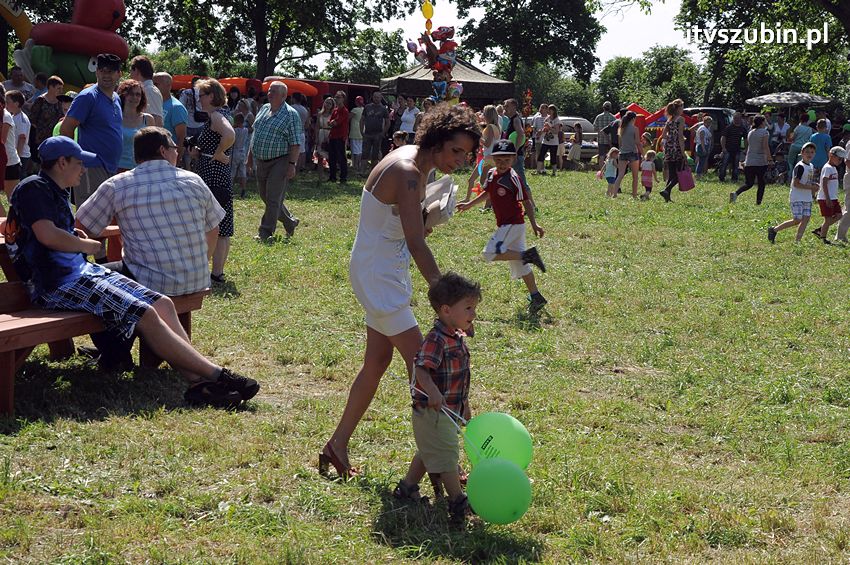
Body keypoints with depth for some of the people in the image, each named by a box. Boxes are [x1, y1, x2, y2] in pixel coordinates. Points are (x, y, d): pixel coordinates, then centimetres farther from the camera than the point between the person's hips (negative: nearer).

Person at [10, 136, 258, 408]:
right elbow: (47, 236, -19)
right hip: (56, 284, -10)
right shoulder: (33, 187, -7)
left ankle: (198, 380, -20)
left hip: (82, 271, 10)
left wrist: (74, 237, 14)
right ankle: (215, 374, -21)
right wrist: (87, 245, -3)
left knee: (163, 304, -6)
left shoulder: (56, 191, 23)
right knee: (145, 314, -22)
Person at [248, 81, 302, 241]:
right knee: (265, 196, 13)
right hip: (261, 161, 8)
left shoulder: (291, 115, -10)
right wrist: (251, 154, 20)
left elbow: (295, 143, -13)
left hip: (279, 162, -8)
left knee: (273, 199, -5)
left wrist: (292, 164, -19)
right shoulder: (264, 109, 11)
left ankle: (266, 232, 2)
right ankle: (290, 223, 29)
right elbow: (256, 133, 22)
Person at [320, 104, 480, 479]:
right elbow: (416, 244, -31)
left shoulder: (416, 162, 5)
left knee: (378, 361, 15)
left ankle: (337, 446, 25)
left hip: (387, 272, 10)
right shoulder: (407, 172, -24)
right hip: (377, 274, -10)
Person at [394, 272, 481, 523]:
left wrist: (465, 406, 25)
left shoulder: (458, 337, 9)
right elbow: (421, 370, -33)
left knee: (428, 452, 21)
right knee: (446, 456, -4)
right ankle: (458, 502, 2)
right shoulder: (436, 339, -23)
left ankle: (406, 488, 35)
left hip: (449, 410, 10)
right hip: (433, 411, -10)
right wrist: (433, 393, -49)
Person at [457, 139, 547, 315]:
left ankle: (527, 255, -15)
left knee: (490, 253, -18)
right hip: (505, 225, 8)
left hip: (513, 224, -8)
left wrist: (534, 225, -16)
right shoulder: (491, 174, 5)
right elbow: (487, 193, 24)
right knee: (519, 266, 11)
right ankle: (535, 297, 16)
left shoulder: (513, 179, -17)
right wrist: (469, 204, 24)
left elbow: (526, 202, -14)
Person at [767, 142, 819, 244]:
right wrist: (811, 187, -19)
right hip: (797, 198, -8)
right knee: (797, 220, -9)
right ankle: (774, 230, 5)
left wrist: (814, 186, 3)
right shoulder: (800, 167, -14)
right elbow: (795, 183, -20)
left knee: (806, 219, -1)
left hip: (807, 198, 8)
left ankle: (798, 241, 4)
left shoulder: (811, 167, 14)